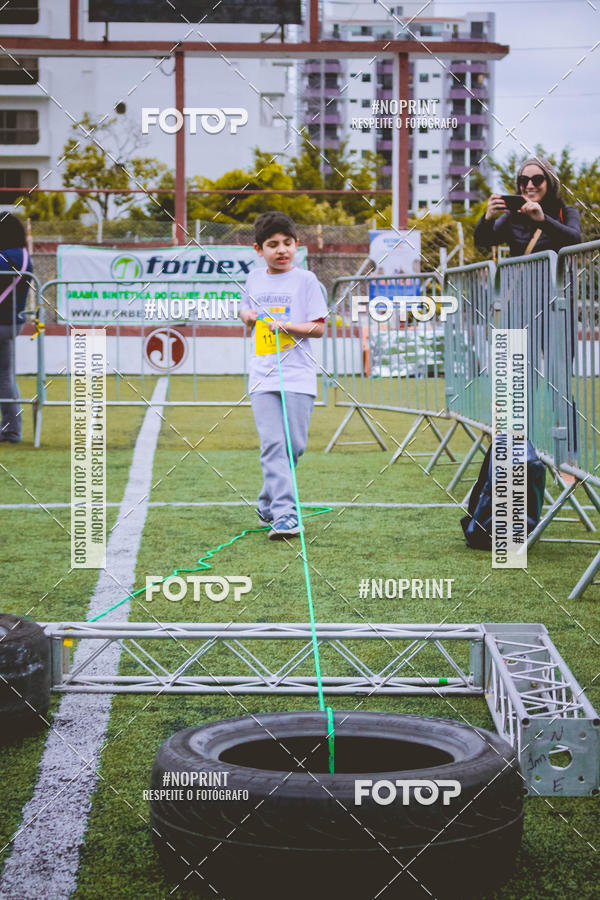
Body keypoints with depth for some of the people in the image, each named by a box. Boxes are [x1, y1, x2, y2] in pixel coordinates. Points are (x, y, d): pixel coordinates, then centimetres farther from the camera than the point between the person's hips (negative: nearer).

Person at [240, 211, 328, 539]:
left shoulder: (305, 280, 1)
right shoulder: (254, 279, 12)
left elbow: (318, 327, -1)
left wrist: (288, 326, -17)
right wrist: (248, 316, 7)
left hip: (298, 376, -2)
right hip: (263, 376, 2)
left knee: (294, 445, 0)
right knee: (272, 445, -9)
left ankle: (269, 502, 22)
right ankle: (284, 515, -11)